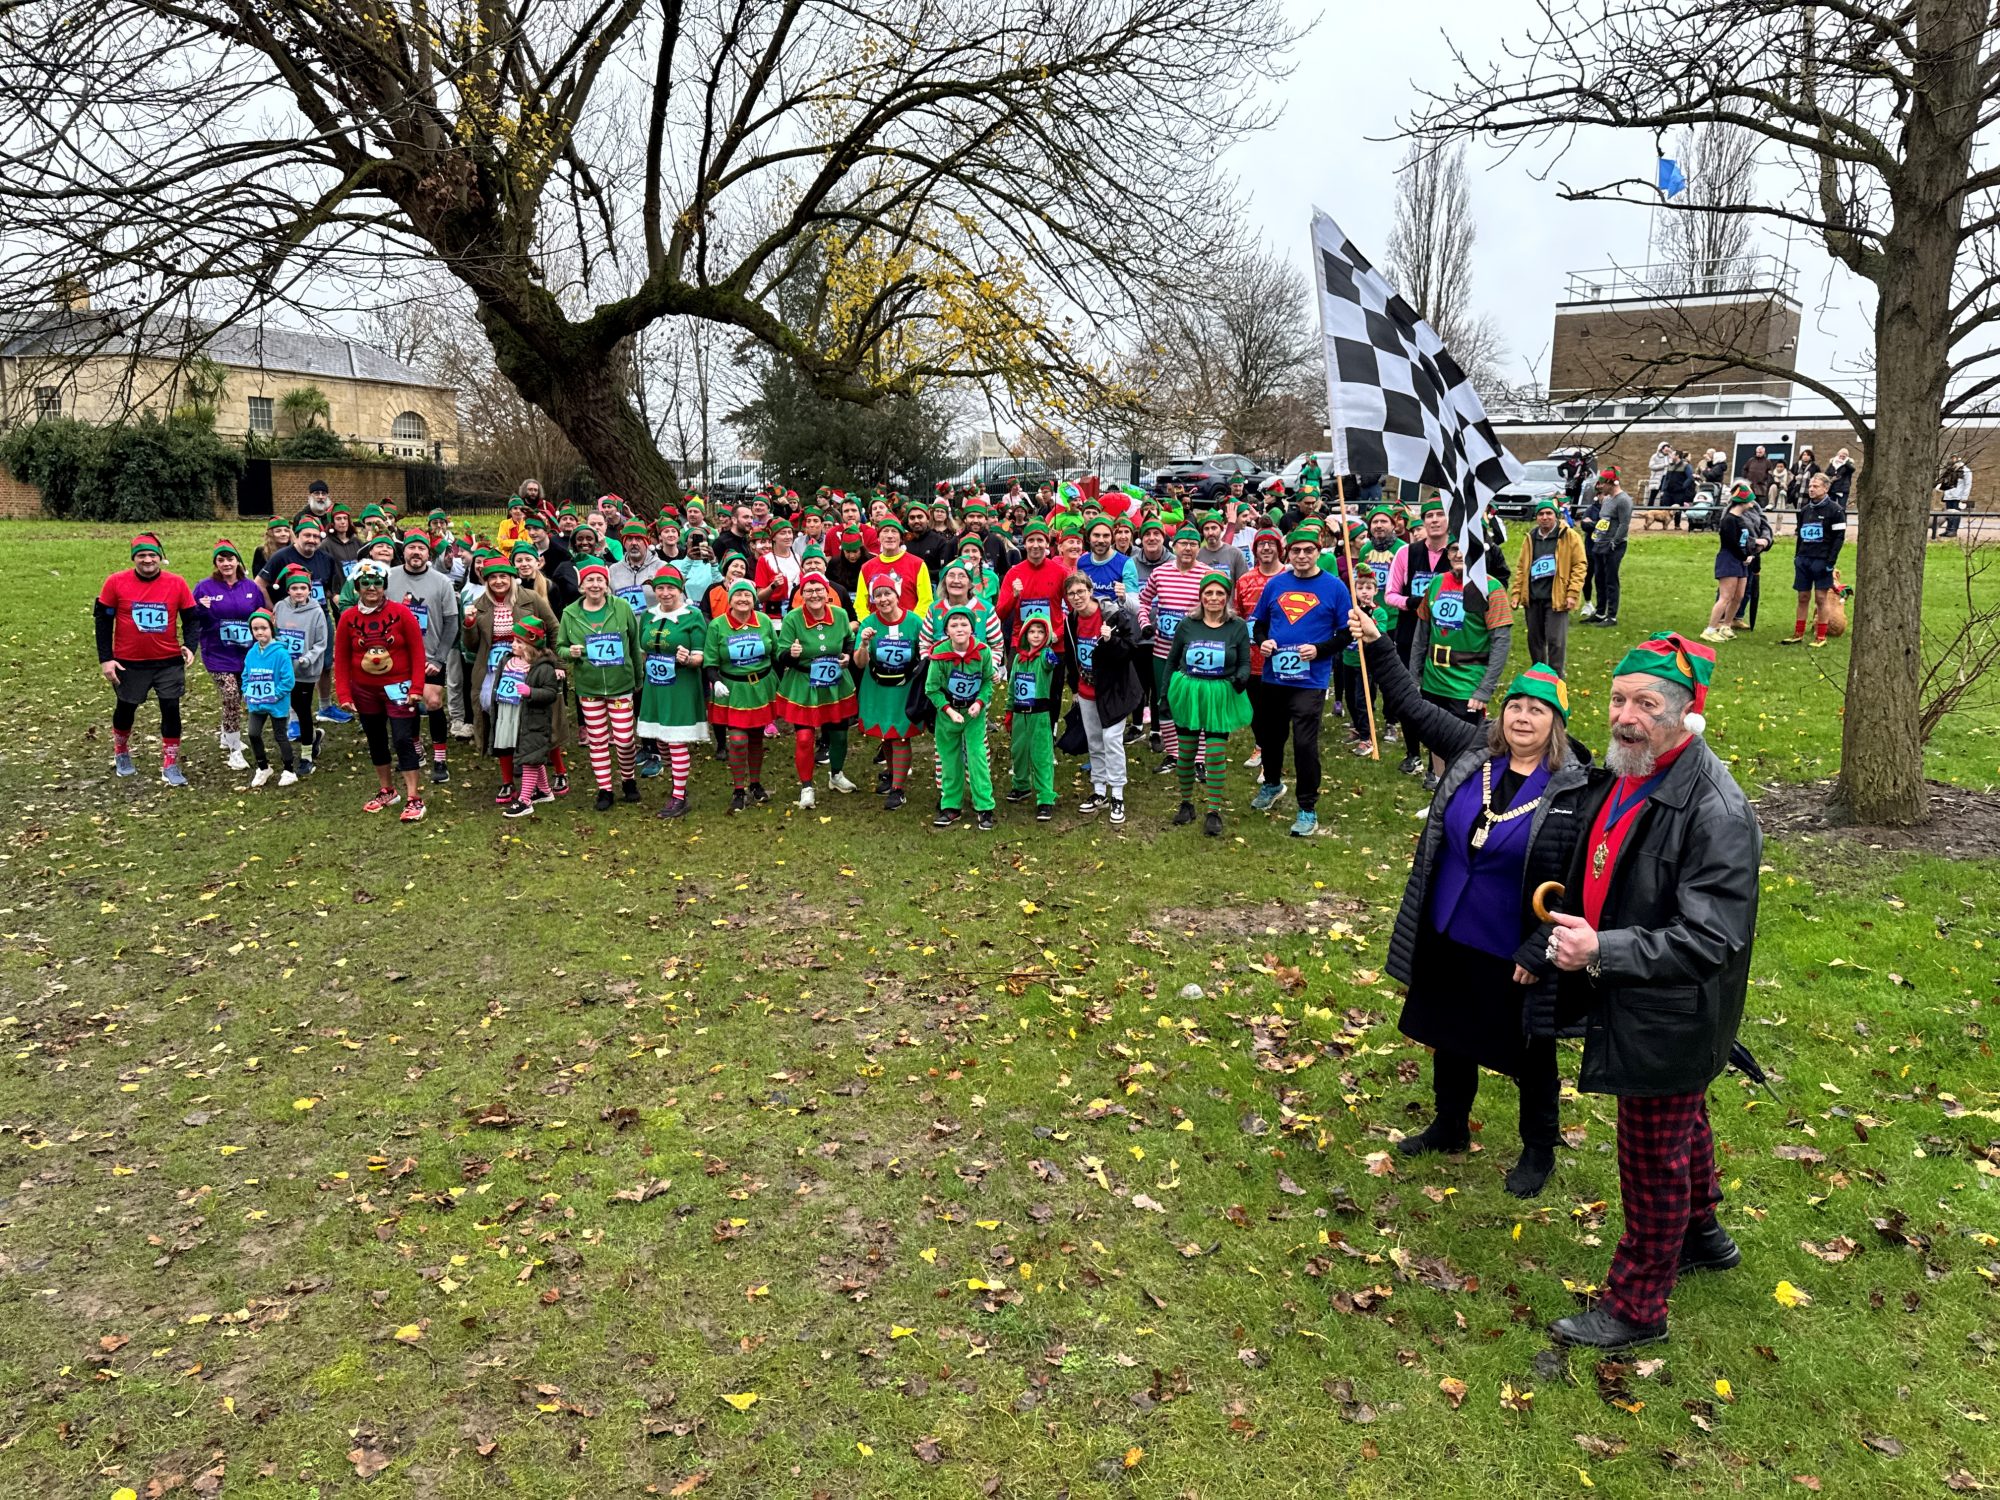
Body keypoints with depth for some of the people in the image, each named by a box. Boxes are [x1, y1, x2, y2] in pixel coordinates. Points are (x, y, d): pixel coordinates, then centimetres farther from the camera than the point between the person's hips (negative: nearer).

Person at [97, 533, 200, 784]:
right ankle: (121, 752, 43)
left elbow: (191, 618, 3)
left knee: (171, 709, -2)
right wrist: (105, 659, -5)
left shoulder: (177, 583, -5)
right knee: (126, 708, 17)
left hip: (169, 662, 0)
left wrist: (190, 646, -14)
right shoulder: (116, 583, -7)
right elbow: (103, 620, -1)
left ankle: (170, 766, 9)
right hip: (129, 663, 0)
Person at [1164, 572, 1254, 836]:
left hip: (1220, 698, -1)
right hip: (1187, 694, 2)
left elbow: (1245, 663, 2)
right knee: (1186, 753, 9)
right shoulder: (1187, 625, 1)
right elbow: (1172, 661, 10)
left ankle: (1214, 812, 7)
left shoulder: (1238, 627, -1)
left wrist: (1241, 678, -21)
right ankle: (1186, 803, 26)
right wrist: (1165, 694, 6)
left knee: (1216, 756, -2)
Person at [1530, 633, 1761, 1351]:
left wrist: (1601, 951, -37)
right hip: (1623, 1001, 9)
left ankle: (1635, 1307, 25)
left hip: (1669, 1020, -8)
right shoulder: (1615, 777, -1)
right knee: (1682, 1127, 29)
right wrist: (1547, 950, 20)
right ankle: (1701, 1235, 53)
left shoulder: (1715, 812, -28)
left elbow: (1708, 940, -30)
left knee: (1653, 1159, 8)